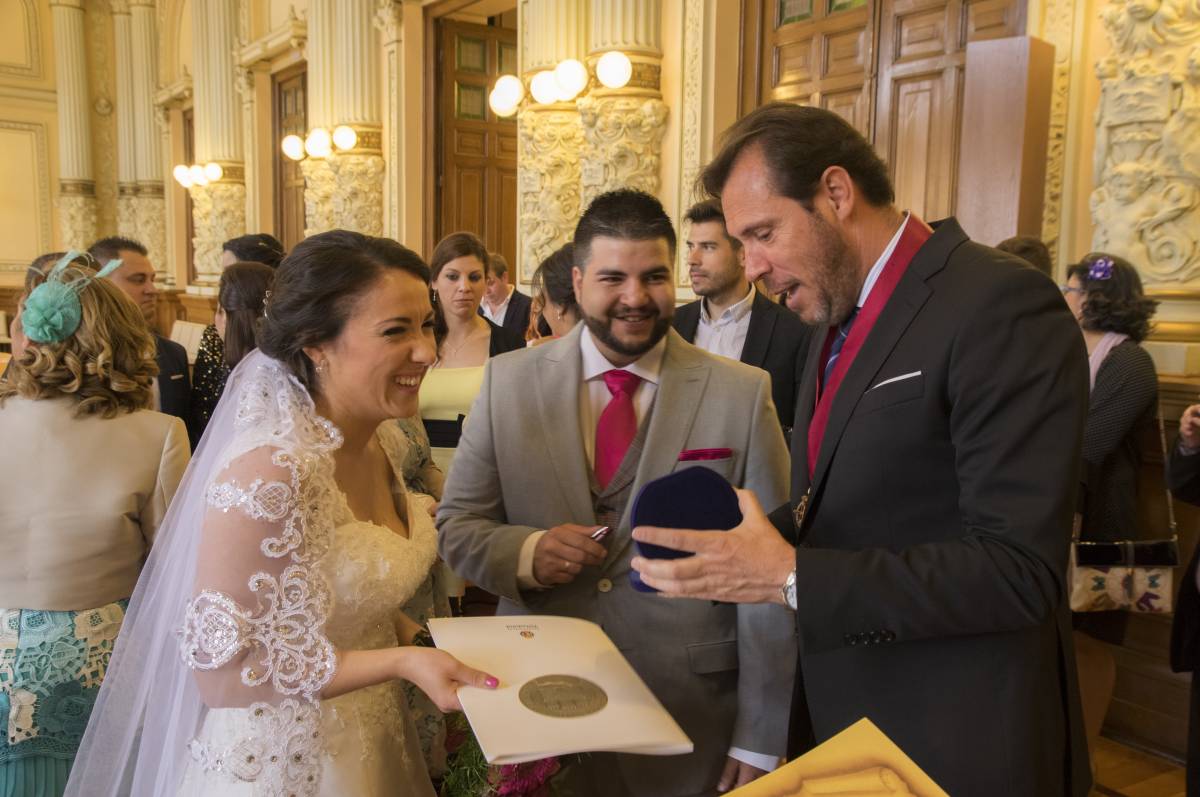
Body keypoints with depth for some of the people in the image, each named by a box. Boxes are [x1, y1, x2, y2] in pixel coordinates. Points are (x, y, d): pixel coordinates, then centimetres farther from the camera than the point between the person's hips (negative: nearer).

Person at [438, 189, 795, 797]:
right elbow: (455, 526, 1)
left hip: (691, 721, -1)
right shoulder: (509, 381, -3)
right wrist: (525, 553, -20)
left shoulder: (743, 394, -8)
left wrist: (759, 740, -6)